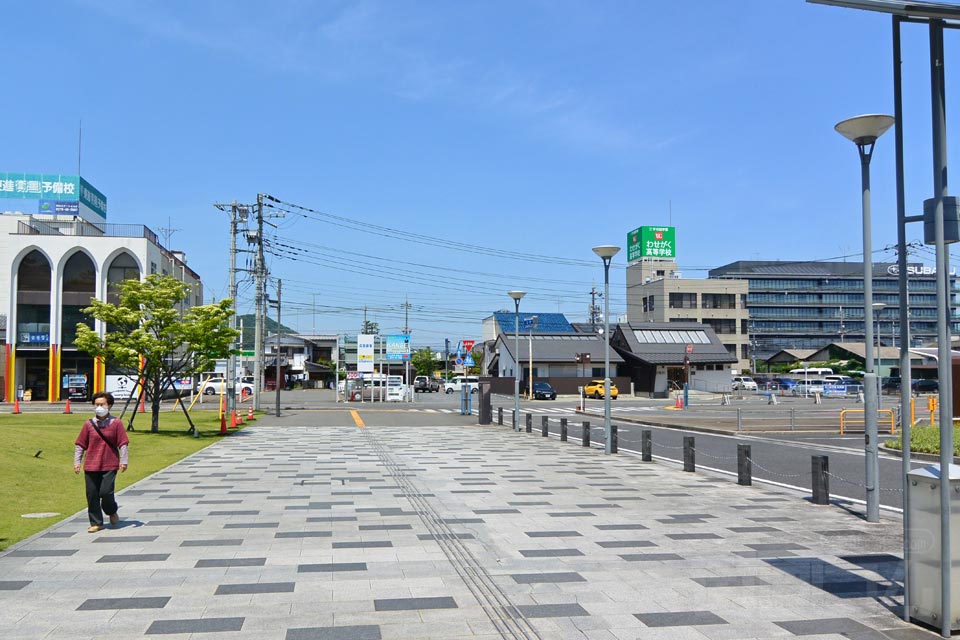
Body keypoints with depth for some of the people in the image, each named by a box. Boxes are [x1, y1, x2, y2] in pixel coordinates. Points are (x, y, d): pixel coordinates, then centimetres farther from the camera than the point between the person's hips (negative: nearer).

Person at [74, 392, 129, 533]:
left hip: (110, 465, -3)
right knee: (92, 495, 3)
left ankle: (112, 511, 20)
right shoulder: (88, 424, 5)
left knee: (105, 492, -12)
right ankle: (96, 523, 16)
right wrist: (77, 461, 3)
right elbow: (80, 445, 9)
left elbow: (123, 443, 1)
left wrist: (123, 461, -4)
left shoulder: (116, 423, 0)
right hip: (91, 466, 3)